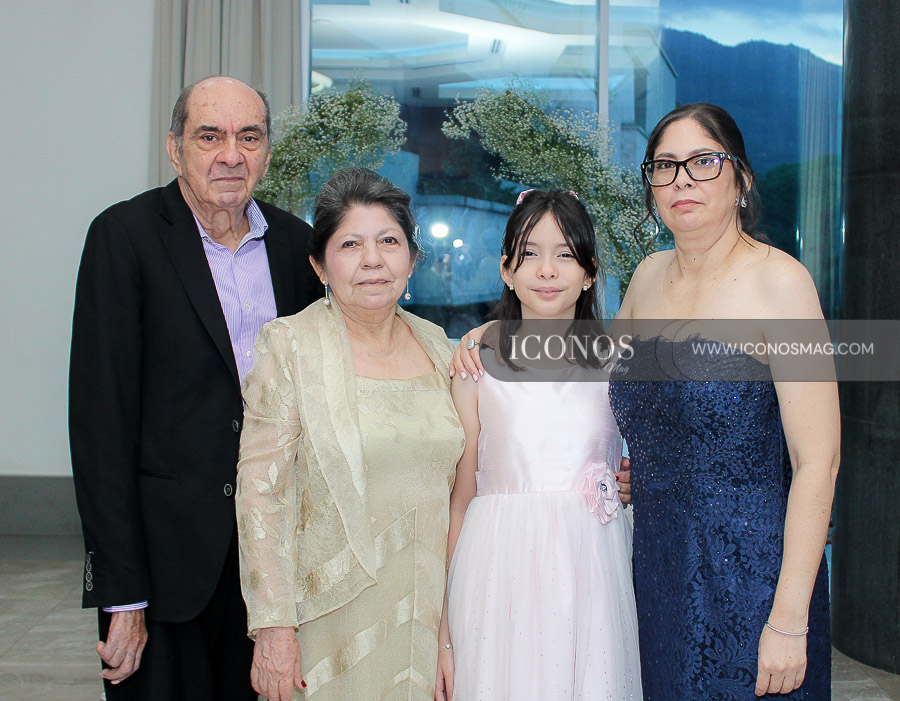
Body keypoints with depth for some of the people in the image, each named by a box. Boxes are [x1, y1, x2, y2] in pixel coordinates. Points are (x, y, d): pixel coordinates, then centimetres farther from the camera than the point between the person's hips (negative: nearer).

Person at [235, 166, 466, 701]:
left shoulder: (436, 346, 6)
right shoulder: (290, 346, -8)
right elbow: (261, 493, -11)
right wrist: (273, 627, -15)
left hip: (429, 612, 4)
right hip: (332, 619, -4)